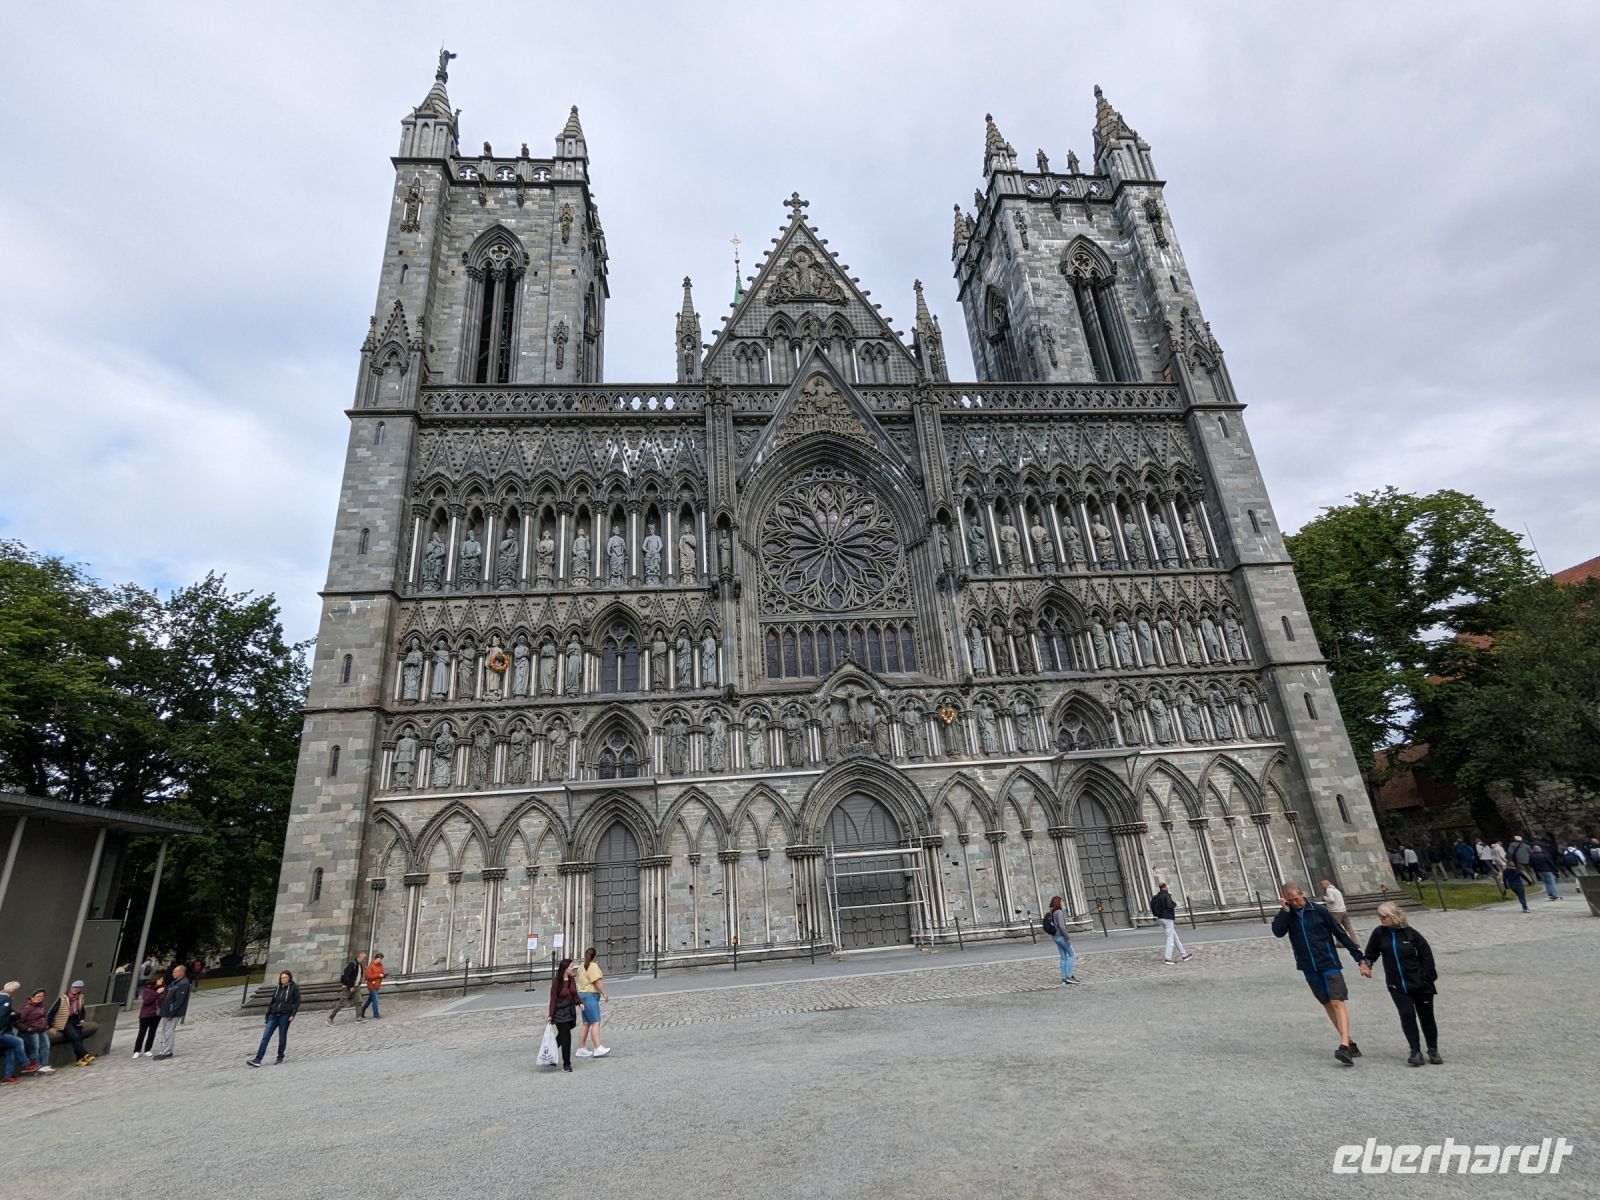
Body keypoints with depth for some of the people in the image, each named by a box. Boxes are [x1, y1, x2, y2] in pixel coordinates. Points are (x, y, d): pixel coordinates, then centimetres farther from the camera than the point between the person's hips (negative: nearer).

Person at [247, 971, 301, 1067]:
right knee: (265, 1037, -4)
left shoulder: (294, 988, 0)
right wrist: (268, 1015, 12)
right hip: (274, 1015, 5)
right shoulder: (277, 989, 15)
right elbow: (272, 1002, 19)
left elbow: (297, 1002, -4)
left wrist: (292, 1015, -12)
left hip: (285, 1016, -5)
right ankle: (258, 1060, -4)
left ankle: (280, 1057, 17)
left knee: (282, 1038, 2)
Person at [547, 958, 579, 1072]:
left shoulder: (572, 980, 5)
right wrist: (550, 1015, -12)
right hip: (560, 1014, -6)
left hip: (571, 1012, 6)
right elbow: (553, 1000, -12)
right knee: (566, 1038, -4)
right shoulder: (556, 982, -14)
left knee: (561, 1037, 17)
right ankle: (566, 1064, 8)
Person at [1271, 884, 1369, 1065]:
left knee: (1338, 1003, -13)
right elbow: (1277, 932, -16)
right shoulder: (1287, 915, 1)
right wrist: (1285, 910, -16)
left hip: (1329, 964, -3)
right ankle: (1350, 1042, 20)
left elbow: (1340, 933, 1)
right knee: (1327, 1005, 9)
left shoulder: (1319, 911, -5)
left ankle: (1344, 1046, -21)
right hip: (1309, 968, 4)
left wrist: (1360, 957, 0)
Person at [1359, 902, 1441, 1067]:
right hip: (1396, 985, 1)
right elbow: (1371, 953, 7)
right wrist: (1366, 964, -7)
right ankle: (1415, 1052, -1)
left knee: (1426, 1016, 11)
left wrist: (1426, 978, -5)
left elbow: (1426, 955, -2)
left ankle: (1433, 1050, 29)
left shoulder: (1410, 933, -10)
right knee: (1407, 1015, -9)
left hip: (1419, 984, -1)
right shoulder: (1379, 933, -5)